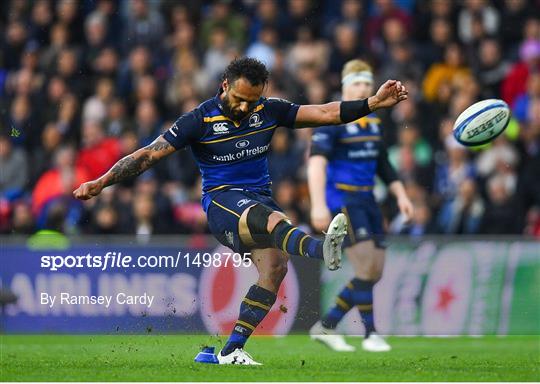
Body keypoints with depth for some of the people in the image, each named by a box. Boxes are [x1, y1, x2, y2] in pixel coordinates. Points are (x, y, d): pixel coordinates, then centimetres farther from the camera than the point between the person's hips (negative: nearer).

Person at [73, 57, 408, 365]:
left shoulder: (268, 110, 7)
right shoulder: (201, 119, -4)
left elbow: (324, 113, 8)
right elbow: (150, 154, -5)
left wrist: (374, 103, -1)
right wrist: (101, 183, -12)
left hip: (261, 198, 6)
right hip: (222, 200, -6)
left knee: (276, 268, -19)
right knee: (272, 219, -38)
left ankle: (232, 350, -13)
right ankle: (322, 249, -71)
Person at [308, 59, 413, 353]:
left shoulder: (373, 120, 14)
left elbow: (382, 163, 24)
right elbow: (316, 162, -19)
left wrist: (401, 195, 14)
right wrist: (318, 205, -30)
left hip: (367, 201, 8)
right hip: (341, 199, -8)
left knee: (375, 272, 5)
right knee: (367, 266, -16)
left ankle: (325, 326, 16)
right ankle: (370, 334, -7)